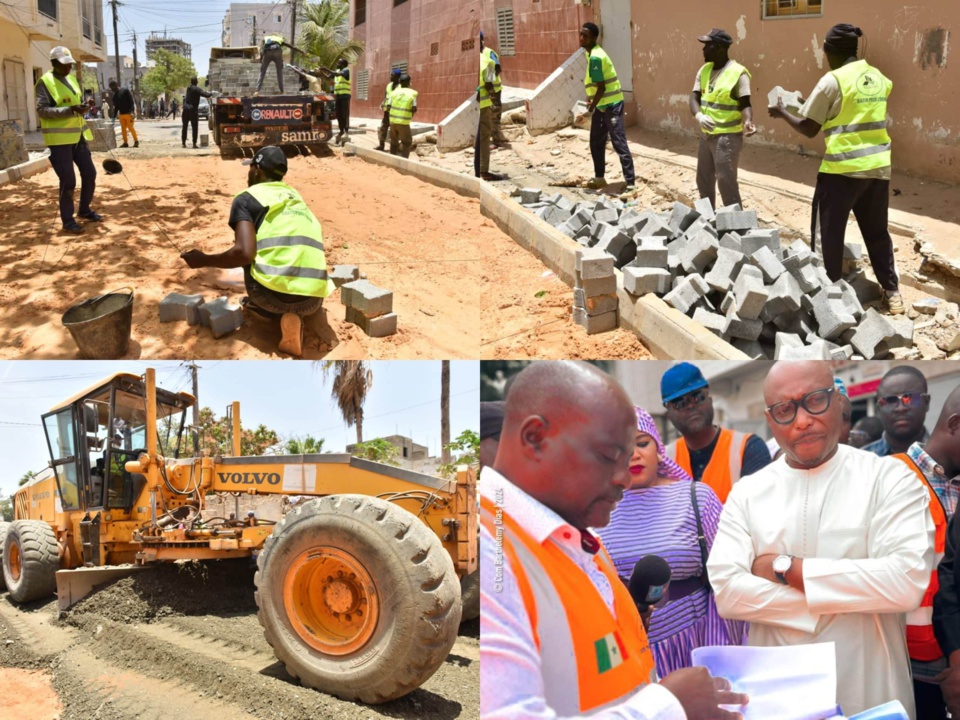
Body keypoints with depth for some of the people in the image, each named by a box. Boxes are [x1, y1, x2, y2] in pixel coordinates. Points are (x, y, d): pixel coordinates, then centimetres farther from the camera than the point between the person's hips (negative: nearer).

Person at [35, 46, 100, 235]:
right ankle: (67, 220, 5)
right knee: (68, 180, -6)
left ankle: (84, 210, 30)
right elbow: (42, 110, -18)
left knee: (89, 173, 12)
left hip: (78, 135, 8)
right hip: (59, 138, -8)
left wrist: (82, 107, 5)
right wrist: (70, 110, -27)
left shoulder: (72, 79, 14)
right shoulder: (45, 82, -10)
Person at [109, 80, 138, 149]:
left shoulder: (125, 91, -7)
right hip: (121, 114, 7)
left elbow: (132, 101, -10)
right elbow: (116, 106, 17)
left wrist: (131, 112, -19)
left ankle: (136, 141, 3)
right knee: (123, 129, 5)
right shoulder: (115, 95, 12)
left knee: (130, 128, -7)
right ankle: (125, 142, 10)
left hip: (128, 113, -7)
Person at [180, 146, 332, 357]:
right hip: (313, 299, 3)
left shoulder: (247, 198, 6)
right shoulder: (296, 198, 26)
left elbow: (244, 253, -8)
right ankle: (292, 316, 4)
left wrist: (203, 261, 9)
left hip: (272, 293, -2)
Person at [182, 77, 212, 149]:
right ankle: (194, 144, -7)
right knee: (195, 128, -1)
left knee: (185, 127, 13)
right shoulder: (197, 89, -10)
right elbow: (206, 95, -20)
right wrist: (211, 94, 3)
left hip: (186, 110, 6)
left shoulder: (188, 89, 10)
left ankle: (183, 143, 14)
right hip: (193, 110, -6)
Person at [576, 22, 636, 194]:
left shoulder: (595, 57, -20)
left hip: (611, 105, -10)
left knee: (619, 144, -10)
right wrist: (590, 97, 13)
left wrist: (589, 111, -21)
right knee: (596, 143, 17)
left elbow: (601, 88, -22)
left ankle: (631, 183, -9)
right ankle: (599, 178, 30)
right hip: (601, 105, 10)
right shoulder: (592, 53, 10)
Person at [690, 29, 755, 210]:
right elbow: (694, 97, 1)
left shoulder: (738, 72, -13)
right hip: (706, 134, 8)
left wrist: (748, 122, -36)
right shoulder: (704, 70, 7)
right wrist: (699, 115, -21)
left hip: (727, 136, -8)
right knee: (704, 180, 17)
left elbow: (745, 104, -16)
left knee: (726, 182, -9)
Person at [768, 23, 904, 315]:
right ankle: (892, 292, 19)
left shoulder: (832, 81, -10)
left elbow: (809, 129, -7)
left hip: (843, 167, -6)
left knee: (830, 233, 7)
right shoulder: (878, 78, 9)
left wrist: (782, 112, 9)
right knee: (877, 232, 15)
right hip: (878, 166, 6)